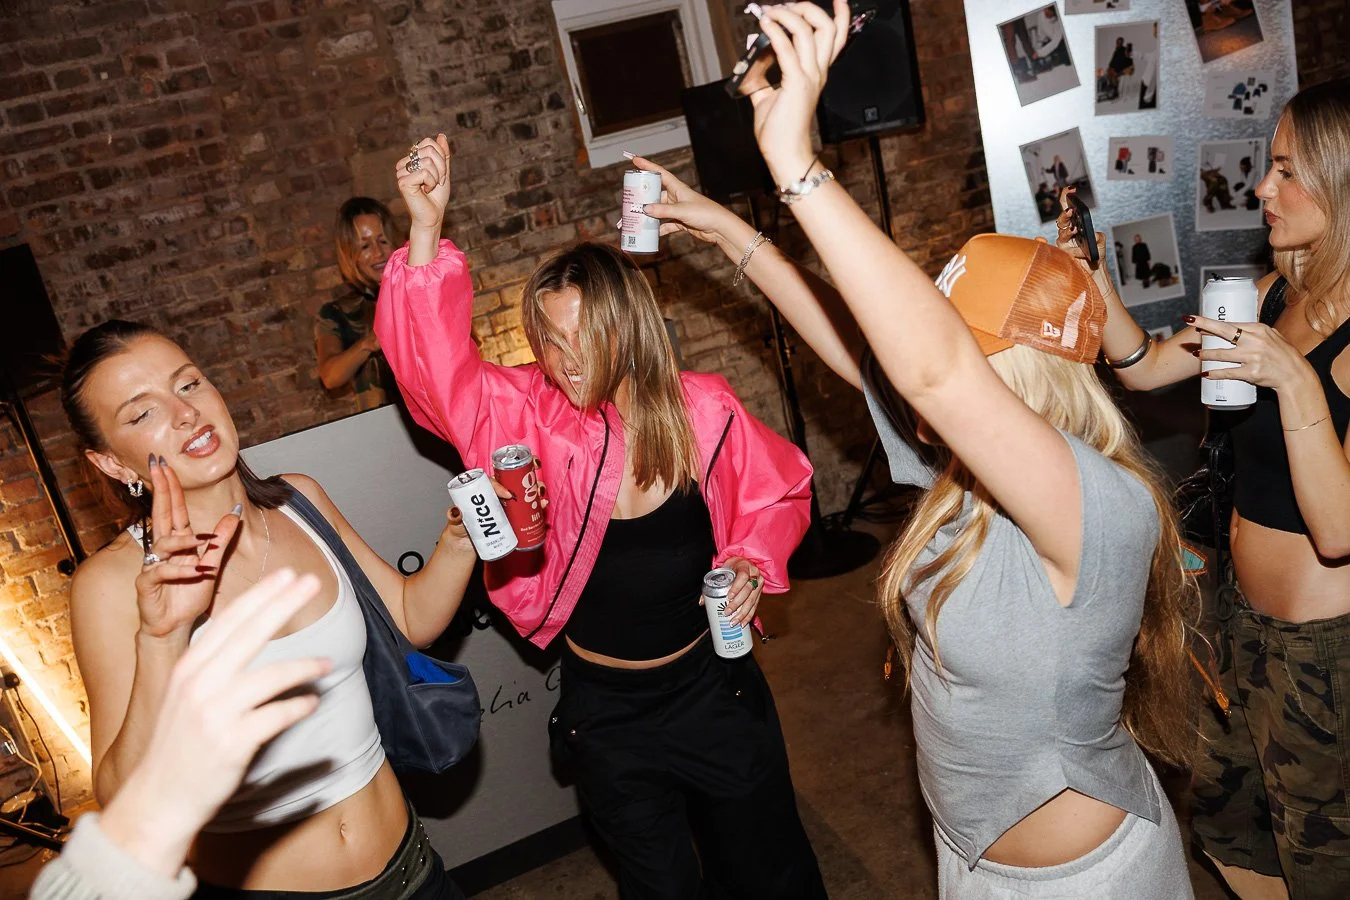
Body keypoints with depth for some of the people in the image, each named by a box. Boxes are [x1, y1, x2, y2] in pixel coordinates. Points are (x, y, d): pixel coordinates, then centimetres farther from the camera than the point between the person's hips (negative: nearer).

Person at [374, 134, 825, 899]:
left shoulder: (703, 410, -14)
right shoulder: (530, 413, -14)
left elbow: (779, 491, 2)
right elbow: (434, 362, -27)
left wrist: (752, 560, -15)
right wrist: (427, 231, -36)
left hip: (712, 687, 0)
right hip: (605, 714, 0)